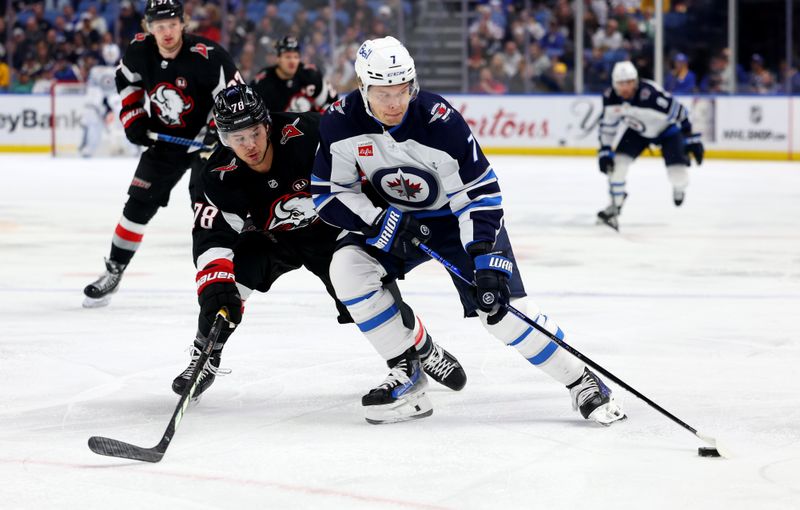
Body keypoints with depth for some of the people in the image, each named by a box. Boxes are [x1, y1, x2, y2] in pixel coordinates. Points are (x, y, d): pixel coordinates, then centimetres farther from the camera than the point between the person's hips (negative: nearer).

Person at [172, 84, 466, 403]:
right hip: (272, 240, 1)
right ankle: (205, 359, -4)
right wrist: (215, 288, -46)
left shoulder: (306, 134, -32)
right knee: (233, 270, -24)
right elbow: (210, 239, -30)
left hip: (330, 229, -1)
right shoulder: (218, 180, -26)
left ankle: (425, 351, 16)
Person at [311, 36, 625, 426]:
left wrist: (488, 259, -32)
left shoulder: (441, 122, -30)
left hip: (458, 217, -4)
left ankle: (583, 384, -1)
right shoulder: (340, 123, -20)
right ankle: (407, 372, -6)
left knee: (501, 309, -16)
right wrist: (380, 222, -26)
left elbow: (480, 193, -24)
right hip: (393, 219, 4)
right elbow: (328, 195, -11)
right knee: (347, 268, -21)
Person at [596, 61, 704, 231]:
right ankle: (615, 206, 0)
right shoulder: (610, 97, -22)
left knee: (677, 171, -13)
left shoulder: (651, 93, -40)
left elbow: (678, 111, -30)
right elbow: (607, 125, -5)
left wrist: (691, 139, -24)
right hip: (637, 130, 4)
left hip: (666, 129, -4)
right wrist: (605, 150, -7)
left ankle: (679, 187, 27)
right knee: (618, 160, -14)